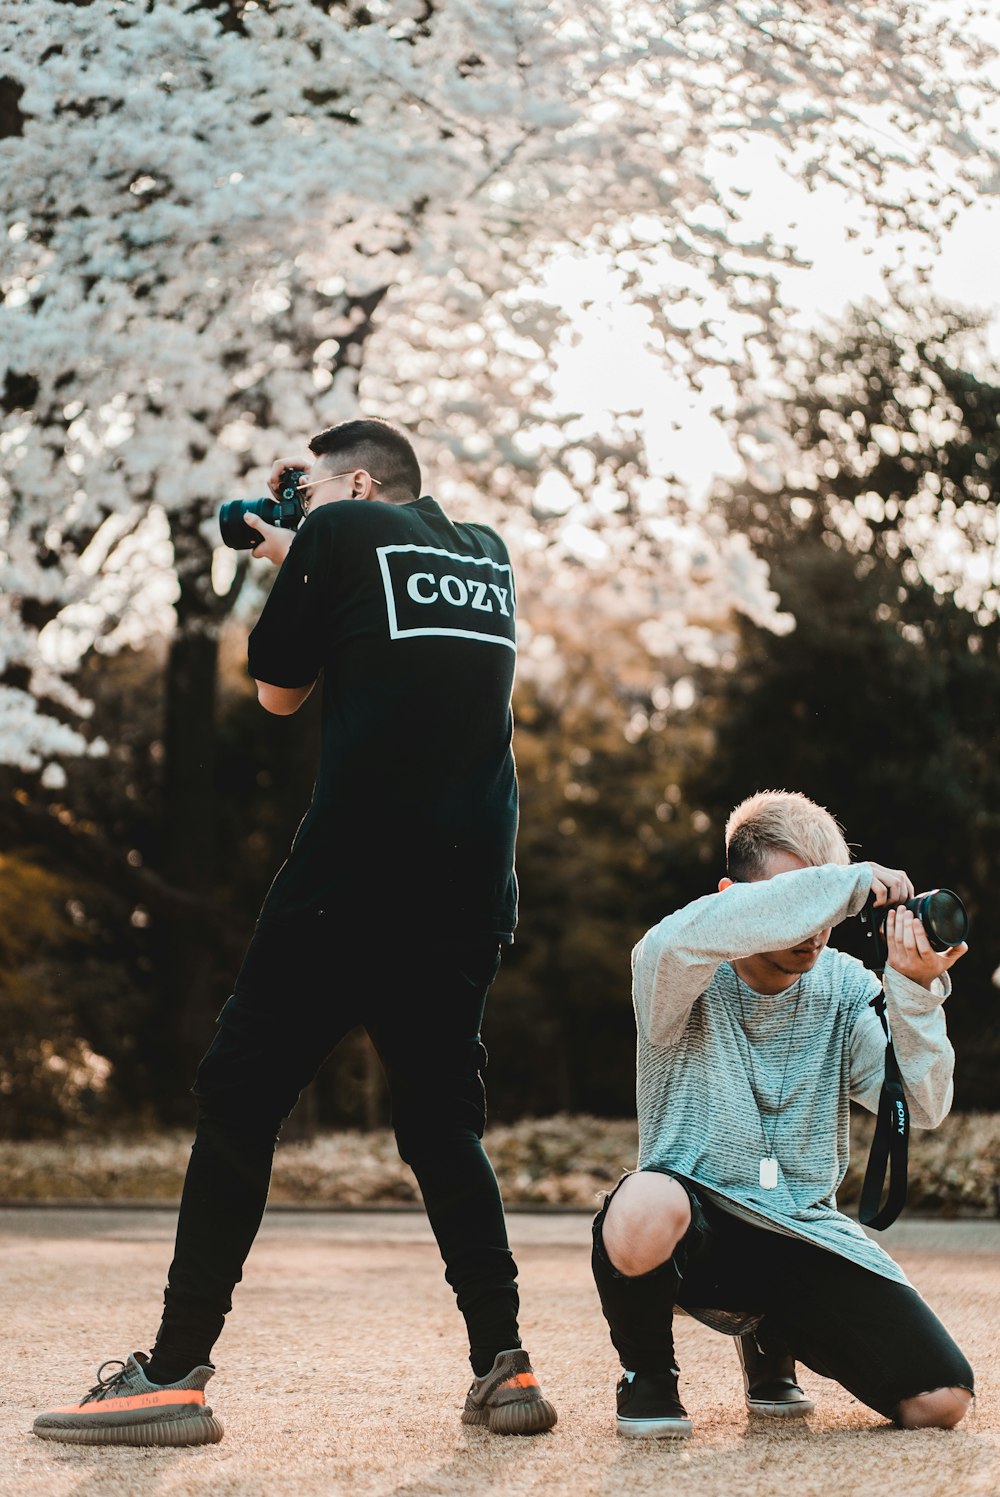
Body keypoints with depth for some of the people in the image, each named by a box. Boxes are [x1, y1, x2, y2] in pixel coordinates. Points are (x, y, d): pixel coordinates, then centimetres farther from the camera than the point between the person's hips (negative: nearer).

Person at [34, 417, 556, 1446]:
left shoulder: (342, 530, 3)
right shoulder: (487, 555, 19)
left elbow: (278, 692, 10)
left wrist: (287, 572, 25)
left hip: (351, 879, -6)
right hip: (471, 895, 6)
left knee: (239, 1099, 0)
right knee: (443, 1120, 15)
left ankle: (175, 1372, -3)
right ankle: (504, 1368, 6)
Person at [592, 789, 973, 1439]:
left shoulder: (845, 987, 3)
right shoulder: (680, 974, -9)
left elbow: (921, 1106, -9)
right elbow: (684, 939, -36)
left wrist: (915, 993, -27)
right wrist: (851, 882, -31)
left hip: (807, 1234, 4)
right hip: (696, 1225, -4)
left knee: (941, 1400, -11)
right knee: (644, 1210, -42)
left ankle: (772, 1340, 21)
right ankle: (646, 1374, -5)